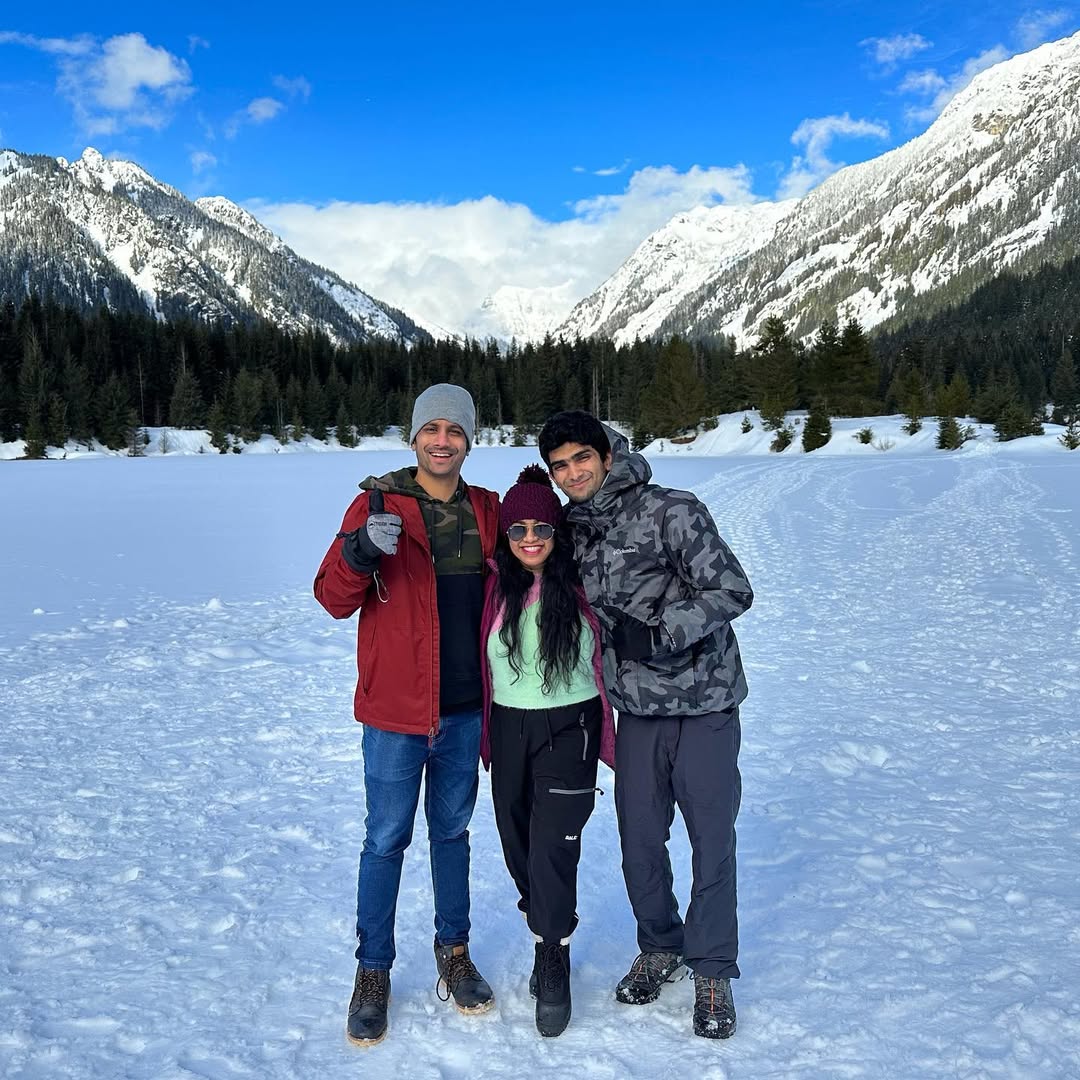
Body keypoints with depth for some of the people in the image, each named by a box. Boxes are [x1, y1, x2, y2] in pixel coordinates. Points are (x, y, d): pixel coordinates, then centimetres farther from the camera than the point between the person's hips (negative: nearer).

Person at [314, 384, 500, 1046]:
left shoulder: (487, 511, 5)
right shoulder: (378, 503, -6)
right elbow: (334, 600, -10)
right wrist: (359, 551, -29)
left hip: (466, 711, 4)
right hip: (396, 710, -3)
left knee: (452, 833, 17)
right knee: (386, 841, 5)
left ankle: (454, 953, 33)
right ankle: (373, 973, 20)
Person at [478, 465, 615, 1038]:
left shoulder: (581, 585, -5)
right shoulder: (494, 587, 0)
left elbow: (609, 657, 4)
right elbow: (480, 663, 7)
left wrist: (609, 735, 4)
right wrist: (484, 736, 7)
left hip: (570, 729, -3)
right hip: (510, 730, 3)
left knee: (552, 847, -7)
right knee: (518, 844, 13)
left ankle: (553, 964, 11)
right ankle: (545, 924, 38)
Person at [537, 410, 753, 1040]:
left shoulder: (672, 511, -13)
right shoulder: (573, 531, 6)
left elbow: (732, 591, -16)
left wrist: (657, 632, -24)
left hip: (704, 703, -5)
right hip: (637, 707, 5)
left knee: (712, 839, 3)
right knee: (639, 837, 10)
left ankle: (712, 971, 21)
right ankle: (660, 946, 33)